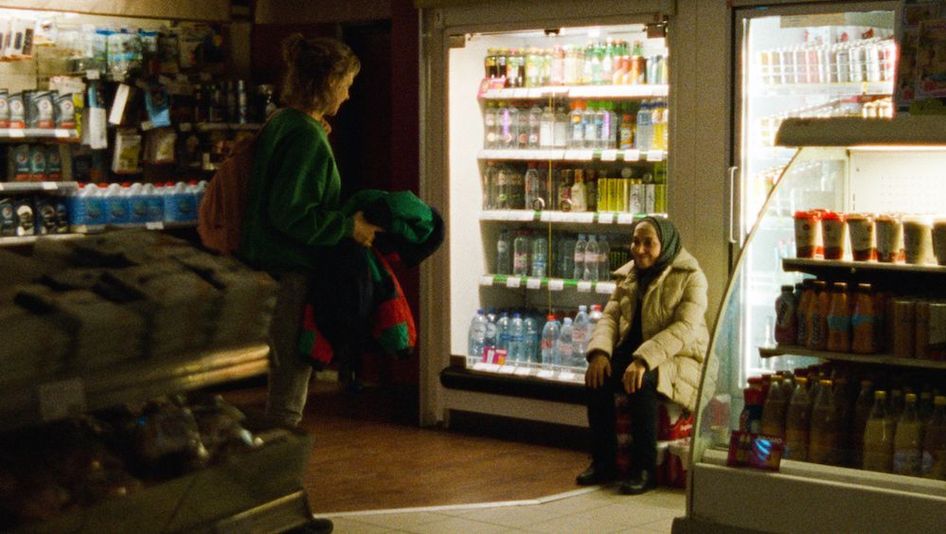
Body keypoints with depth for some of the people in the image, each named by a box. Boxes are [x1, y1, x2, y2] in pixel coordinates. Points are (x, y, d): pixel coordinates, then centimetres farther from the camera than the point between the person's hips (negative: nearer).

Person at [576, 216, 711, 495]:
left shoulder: (690, 278, -8)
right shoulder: (629, 276, 12)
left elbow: (685, 328, -21)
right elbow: (610, 316, 5)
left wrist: (643, 359, -33)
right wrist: (600, 351, -18)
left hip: (679, 359, -5)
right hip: (633, 352, 5)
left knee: (640, 382, -36)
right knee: (597, 375, -24)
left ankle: (645, 469, -25)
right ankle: (603, 462, -13)